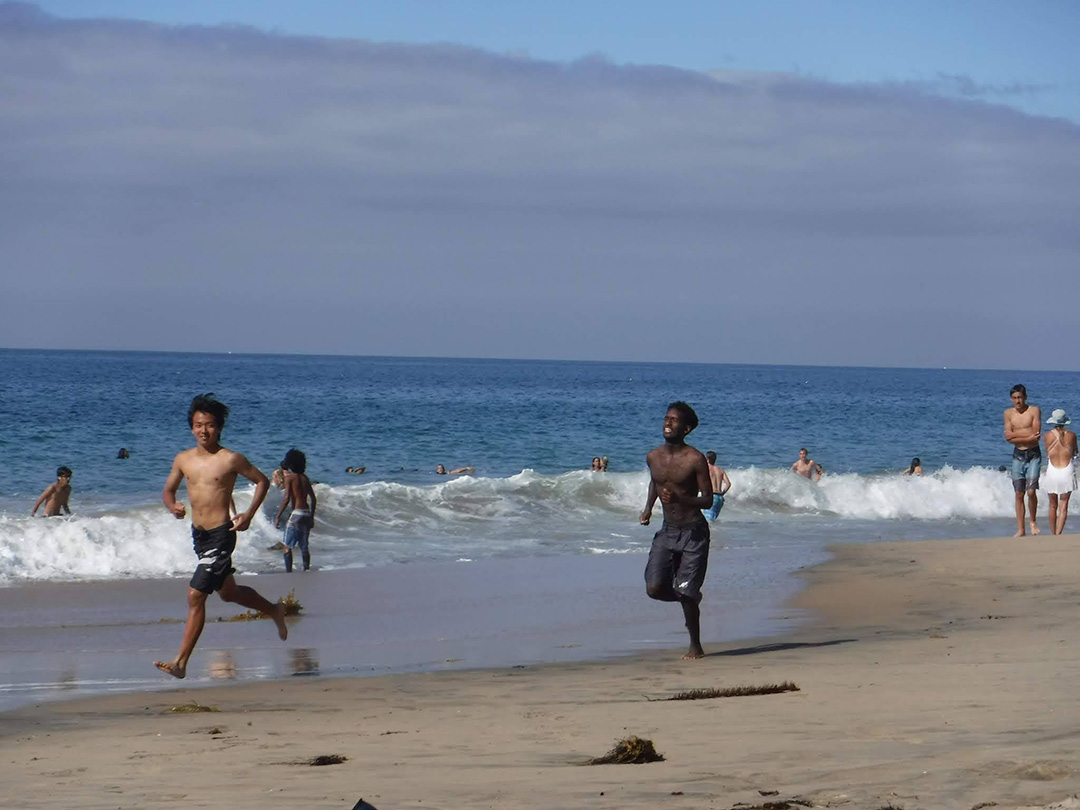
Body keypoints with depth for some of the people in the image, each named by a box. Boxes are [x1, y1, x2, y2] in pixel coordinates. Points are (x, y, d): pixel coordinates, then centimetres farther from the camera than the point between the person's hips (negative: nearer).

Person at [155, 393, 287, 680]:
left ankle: (180, 663, -11)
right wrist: (172, 506, -8)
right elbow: (168, 490, 15)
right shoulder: (183, 459, 4)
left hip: (221, 534, -7)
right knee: (227, 592, 25)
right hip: (198, 534, 7)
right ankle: (273, 610, 51)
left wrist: (249, 515, -9)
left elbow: (262, 481, 1)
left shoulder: (231, 460, -11)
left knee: (196, 596, -14)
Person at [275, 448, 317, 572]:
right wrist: (311, 517, 23)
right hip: (307, 513, 7)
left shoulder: (289, 477, -6)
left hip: (296, 513, -7)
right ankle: (307, 570, 16)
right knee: (304, 546, 15)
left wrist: (278, 516, -11)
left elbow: (286, 498, -15)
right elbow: (313, 499, 14)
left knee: (287, 546, -2)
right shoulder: (305, 478, 12)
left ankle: (288, 572, -9)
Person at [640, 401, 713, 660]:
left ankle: (696, 646, 11)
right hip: (667, 531, 5)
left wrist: (680, 499, -27)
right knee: (655, 588, -8)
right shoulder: (653, 457, 3)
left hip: (694, 532, -5)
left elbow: (708, 500, -11)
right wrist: (648, 509, 12)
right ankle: (691, 600, 25)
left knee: (686, 593, -7)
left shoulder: (695, 460, -13)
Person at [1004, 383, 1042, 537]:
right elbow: (1008, 438, -4)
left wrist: (1015, 434, -12)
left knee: (1031, 491, -14)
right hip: (1018, 455, 3)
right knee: (1018, 494, 2)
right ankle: (1020, 530, 7)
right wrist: (1028, 436, -14)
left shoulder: (1034, 410, -4)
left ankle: (1032, 521, 10)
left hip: (1033, 455, -3)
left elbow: (1036, 434, -14)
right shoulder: (1009, 413, 5)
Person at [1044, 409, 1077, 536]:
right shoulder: (1071, 435, -4)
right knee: (1063, 506, 1)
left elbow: (1048, 455, 6)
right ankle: (1058, 534, -11)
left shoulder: (1048, 436, -4)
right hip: (1067, 472, -1)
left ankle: (1053, 534, 20)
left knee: (1053, 506, 15)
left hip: (1052, 472, 1)